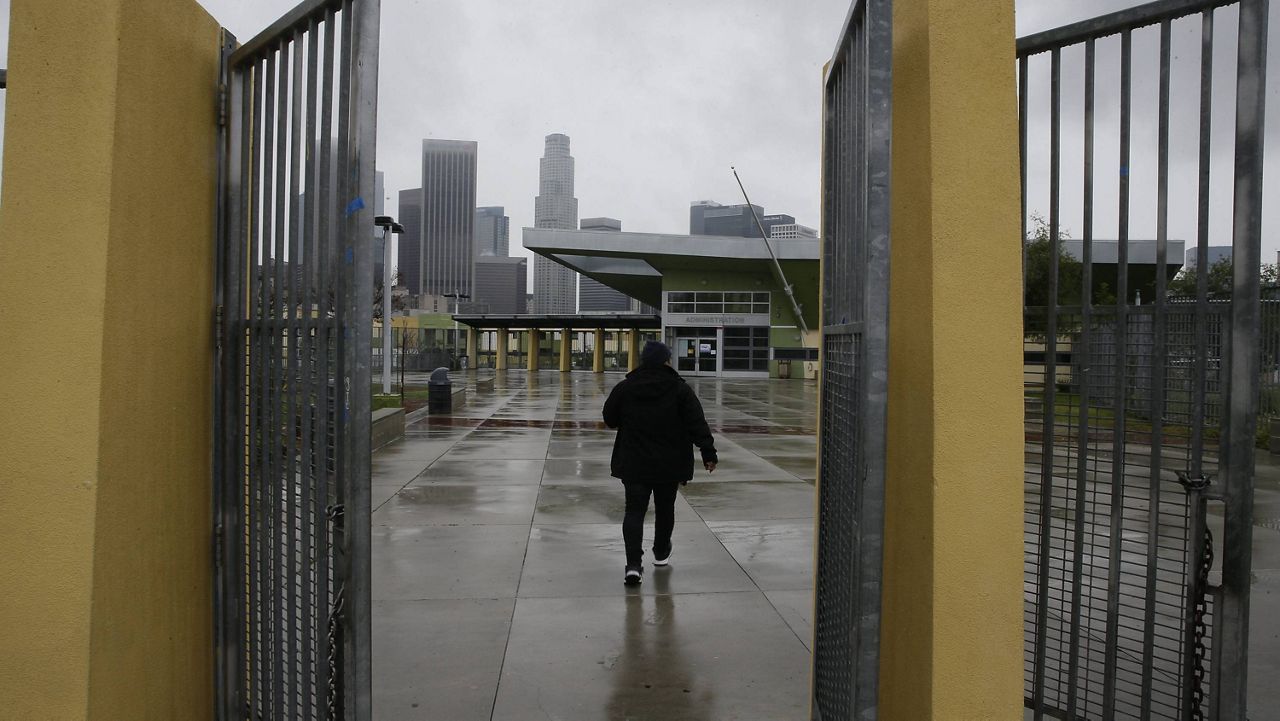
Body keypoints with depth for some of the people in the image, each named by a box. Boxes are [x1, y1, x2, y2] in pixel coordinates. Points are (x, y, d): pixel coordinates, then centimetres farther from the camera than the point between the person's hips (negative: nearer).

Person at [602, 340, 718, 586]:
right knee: (664, 508, 19)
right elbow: (697, 423, -11)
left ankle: (633, 564, -14)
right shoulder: (679, 388, -7)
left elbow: (610, 419, 9)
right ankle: (661, 553, 38)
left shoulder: (624, 388, -1)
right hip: (669, 464, 0)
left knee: (634, 511, 1)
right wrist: (708, 452, -8)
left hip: (634, 463, 1)